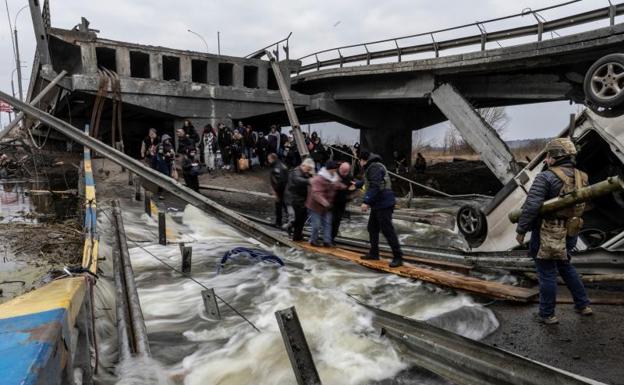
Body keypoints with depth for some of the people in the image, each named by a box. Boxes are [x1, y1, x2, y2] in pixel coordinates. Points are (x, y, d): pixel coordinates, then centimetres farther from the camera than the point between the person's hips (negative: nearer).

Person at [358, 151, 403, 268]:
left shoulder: (374, 167, -14)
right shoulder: (371, 167, 18)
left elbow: (374, 187, -25)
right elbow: (368, 182, 38)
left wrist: (366, 202, -28)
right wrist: (357, 184, 54)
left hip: (384, 203, -11)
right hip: (378, 204, 11)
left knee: (387, 230, -10)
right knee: (372, 227, 16)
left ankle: (398, 257, -6)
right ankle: (374, 253, 26)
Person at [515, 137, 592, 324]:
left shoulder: (546, 177, -19)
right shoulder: (580, 177, 5)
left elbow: (531, 206, -23)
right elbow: (581, 205, 13)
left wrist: (521, 230, -15)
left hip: (547, 234, -7)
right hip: (570, 232, 8)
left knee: (547, 274, 5)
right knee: (565, 266, 27)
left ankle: (547, 315, 18)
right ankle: (583, 305, 37)